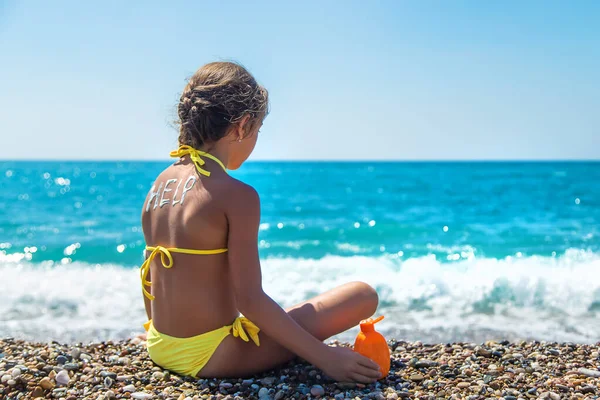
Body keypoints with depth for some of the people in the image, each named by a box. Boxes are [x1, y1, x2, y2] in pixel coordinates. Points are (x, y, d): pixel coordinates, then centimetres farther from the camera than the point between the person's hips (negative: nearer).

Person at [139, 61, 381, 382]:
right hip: (210, 356, -8)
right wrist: (325, 358, -17)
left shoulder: (160, 184, 4)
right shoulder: (238, 195, -19)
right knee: (363, 295, -5)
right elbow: (250, 299, -22)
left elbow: (149, 278, 11)